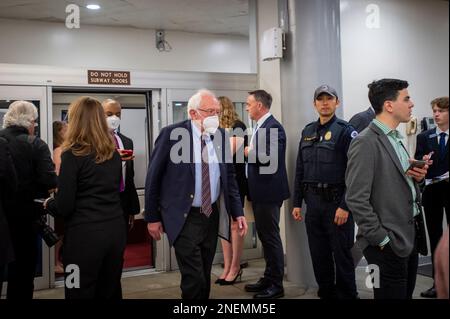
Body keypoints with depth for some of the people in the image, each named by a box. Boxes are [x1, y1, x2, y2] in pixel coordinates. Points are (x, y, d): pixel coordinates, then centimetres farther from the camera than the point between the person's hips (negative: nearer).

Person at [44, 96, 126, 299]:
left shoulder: (73, 154, -10)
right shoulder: (113, 153, 8)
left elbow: (64, 207, -11)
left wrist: (48, 204, 11)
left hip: (85, 234, -6)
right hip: (115, 230, 6)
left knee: (82, 293, 6)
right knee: (109, 291, 16)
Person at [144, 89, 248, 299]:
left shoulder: (220, 135, 3)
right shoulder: (171, 134, -11)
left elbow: (229, 177, 9)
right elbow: (153, 178, -5)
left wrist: (237, 212, 3)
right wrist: (152, 217, -4)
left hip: (211, 214, 5)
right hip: (184, 218, -5)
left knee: (205, 276, 14)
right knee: (194, 279, -7)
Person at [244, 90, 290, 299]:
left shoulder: (273, 127, -15)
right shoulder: (260, 127, 14)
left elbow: (271, 158, -25)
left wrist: (249, 152, -12)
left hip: (268, 192, -10)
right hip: (260, 192, 10)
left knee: (271, 237, -1)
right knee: (264, 237, 16)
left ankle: (276, 285, 9)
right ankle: (268, 279, 27)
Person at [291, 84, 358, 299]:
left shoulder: (345, 131, -6)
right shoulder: (308, 132, 11)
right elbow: (300, 170, 13)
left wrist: (345, 206, -18)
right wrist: (297, 203, 10)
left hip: (336, 201, -5)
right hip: (313, 202, 6)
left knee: (342, 255, 3)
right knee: (319, 254, 13)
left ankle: (347, 295, 18)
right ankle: (326, 293, 28)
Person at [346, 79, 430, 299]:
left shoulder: (396, 139, 14)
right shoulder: (365, 143, -15)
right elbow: (356, 199, -19)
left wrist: (416, 176, 1)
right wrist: (382, 239, -17)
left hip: (410, 238, 9)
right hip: (389, 244, -8)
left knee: (406, 295, 16)